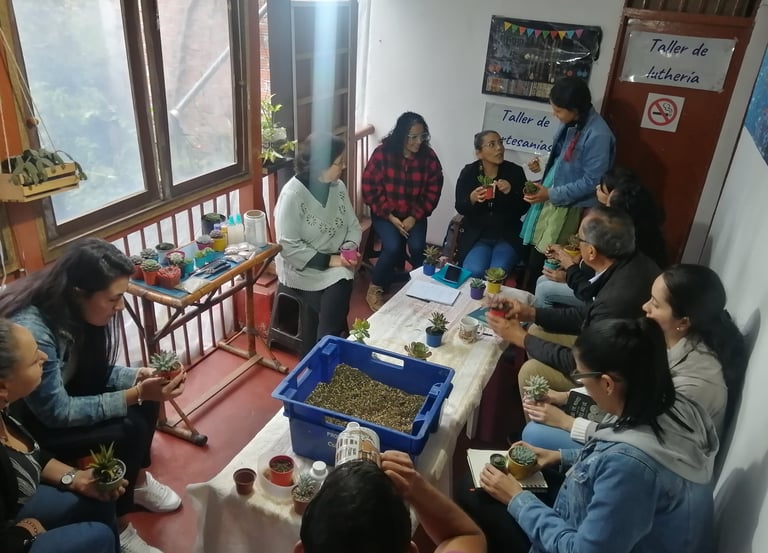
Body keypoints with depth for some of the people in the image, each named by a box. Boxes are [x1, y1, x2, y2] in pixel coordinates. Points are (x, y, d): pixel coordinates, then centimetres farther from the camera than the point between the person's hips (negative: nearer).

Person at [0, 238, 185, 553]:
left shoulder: (71, 310, -13)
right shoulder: (30, 331, -36)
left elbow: (95, 371, 0)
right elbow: (57, 412, -28)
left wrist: (138, 376, -19)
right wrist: (136, 393, -31)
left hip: (59, 393, 8)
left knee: (146, 399, -7)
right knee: (127, 430, -23)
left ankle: (137, 480, 15)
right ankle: (116, 527, -1)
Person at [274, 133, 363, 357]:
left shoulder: (338, 187, 1)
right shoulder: (292, 194, -18)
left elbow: (353, 226, 9)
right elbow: (289, 247, -20)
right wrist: (329, 260, -21)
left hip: (335, 265, 4)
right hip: (302, 269, -4)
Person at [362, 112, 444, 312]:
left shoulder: (429, 157, -7)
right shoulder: (382, 153, -14)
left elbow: (433, 192, -3)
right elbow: (370, 189, -12)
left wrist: (415, 217, -14)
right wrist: (390, 216, -17)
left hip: (414, 214, 2)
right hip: (385, 213, -2)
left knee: (417, 247, -23)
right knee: (393, 247, -25)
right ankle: (375, 290, -3)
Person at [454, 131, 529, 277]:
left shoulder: (515, 171, -4)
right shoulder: (468, 172, -3)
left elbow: (524, 208, -1)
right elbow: (460, 208, -3)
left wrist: (511, 192, -20)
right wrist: (472, 199, -24)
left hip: (507, 237, 0)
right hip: (476, 236, 0)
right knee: (473, 272, -24)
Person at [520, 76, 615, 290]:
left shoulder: (597, 135, -23)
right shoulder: (570, 123, 1)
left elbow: (591, 182, -21)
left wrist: (552, 194, -20)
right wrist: (543, 164, 0)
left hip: (568, 207, -8)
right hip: (550, 198, 8)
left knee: (548, 260, 3)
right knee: (535, 254, 15)